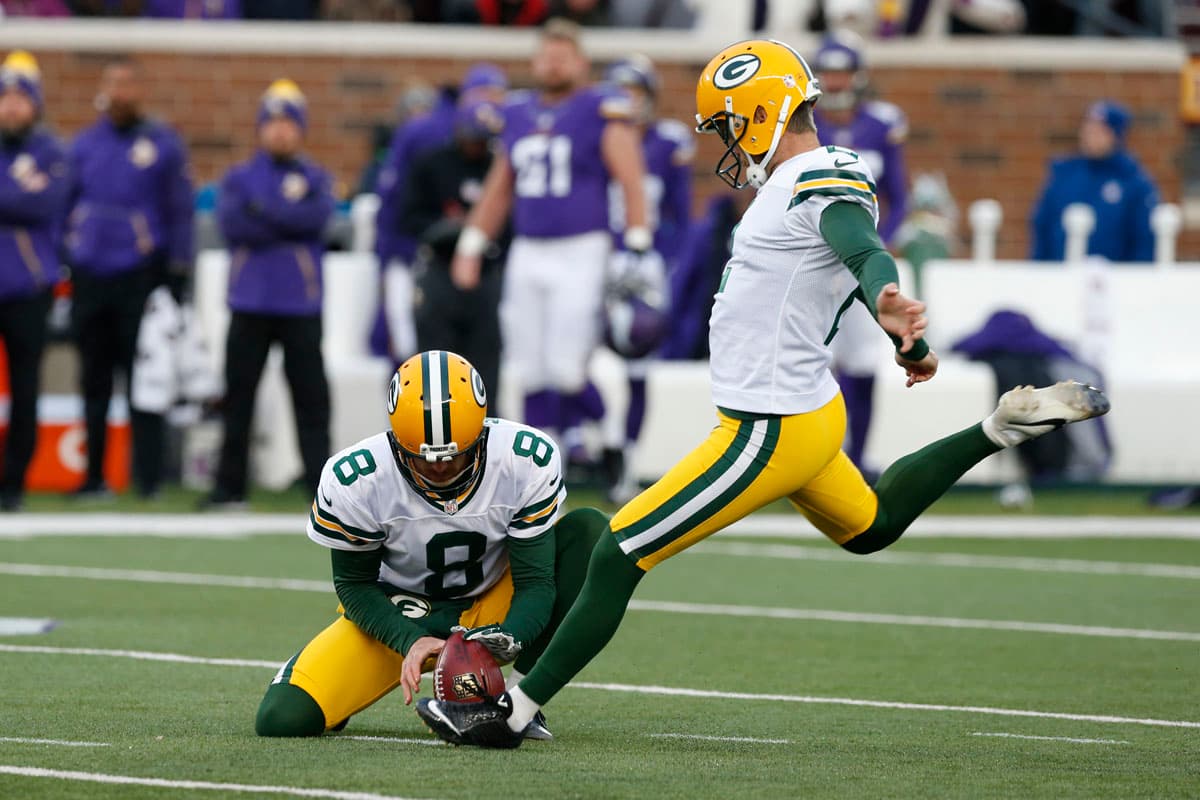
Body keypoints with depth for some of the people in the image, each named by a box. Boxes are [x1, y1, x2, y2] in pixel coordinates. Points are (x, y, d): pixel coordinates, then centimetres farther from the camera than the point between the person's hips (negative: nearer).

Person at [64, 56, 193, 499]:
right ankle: (94, 476, 15)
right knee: (94, 380, 8)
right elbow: (65, 208, 15)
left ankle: (148, 478, -2)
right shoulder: (84, 145, 10)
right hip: (89, 276, 4)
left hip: (140, 275, -3)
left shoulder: (163, 144, 1)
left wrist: (177, 275, -2)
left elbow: (180, 211, 2)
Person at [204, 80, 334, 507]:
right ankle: (230, 486, 10)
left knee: (311, 394, -4)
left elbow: (317, 216, -11)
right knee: (238, 394, 4)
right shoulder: (239, 178, 9)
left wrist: (262, 211, -12)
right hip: (250, 303, 1)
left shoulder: (315, 178, 9)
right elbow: (232, 222, -9)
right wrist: (289, 221, -11)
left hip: (301, 306, -1)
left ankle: (322, 483, -5)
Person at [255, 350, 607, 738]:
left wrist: (508, 638, -38)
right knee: (282, 718, -23)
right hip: (398, 619, -2)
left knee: (588, 530, -23)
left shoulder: (526, 461, -23)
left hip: (490, 616, 2)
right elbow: (355, 585, -10)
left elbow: (535, 581, -16)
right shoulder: (354, 481, -24)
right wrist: (411, 641, -27)